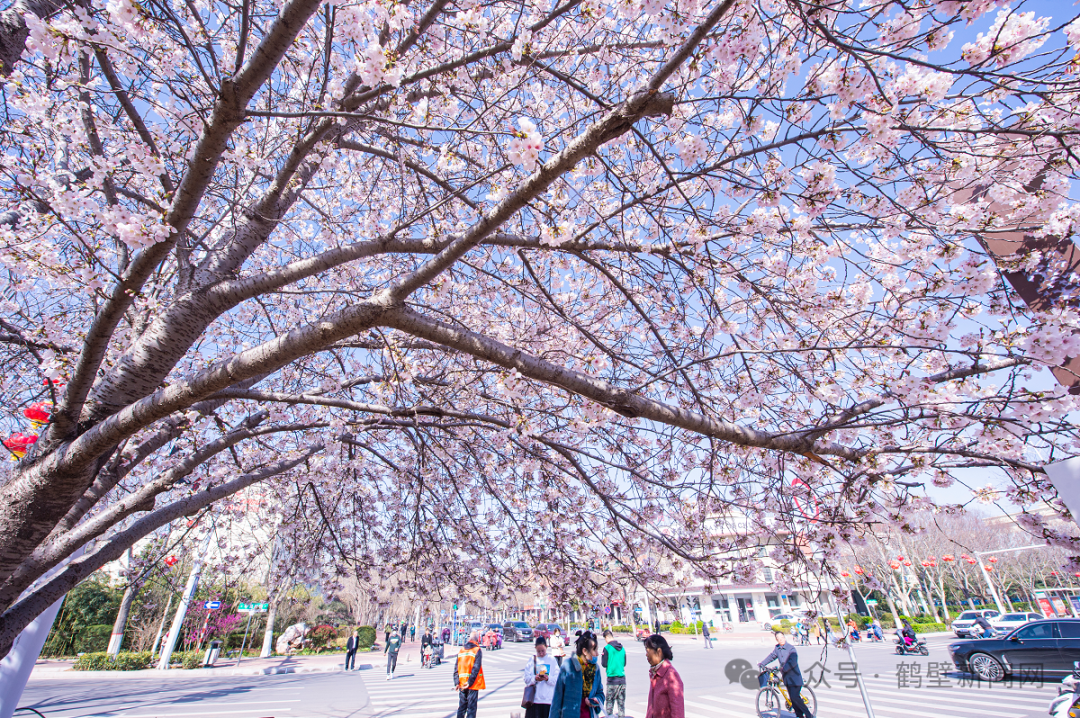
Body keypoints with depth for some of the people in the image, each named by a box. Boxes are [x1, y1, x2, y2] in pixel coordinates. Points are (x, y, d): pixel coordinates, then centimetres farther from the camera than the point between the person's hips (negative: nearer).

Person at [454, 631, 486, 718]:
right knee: (471, 707, 5)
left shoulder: (461, 650, 7)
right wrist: (470, 682, -16)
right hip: (473, 684, -4)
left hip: (461, 684, 4)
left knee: (462, 705, 17)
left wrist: (456, 682, 0)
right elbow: (476, 668, -17)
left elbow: (456, 668, 2)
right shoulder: (477, 650, -8)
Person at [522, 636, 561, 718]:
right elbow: (526, 678, 2)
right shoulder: (532, 660, 6)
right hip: (534, 699, 1)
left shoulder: (552, 660, 4)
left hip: (549, 699, -1)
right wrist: (535, 678, -16)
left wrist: (548, 678, -17)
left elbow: (557, 679, 0)